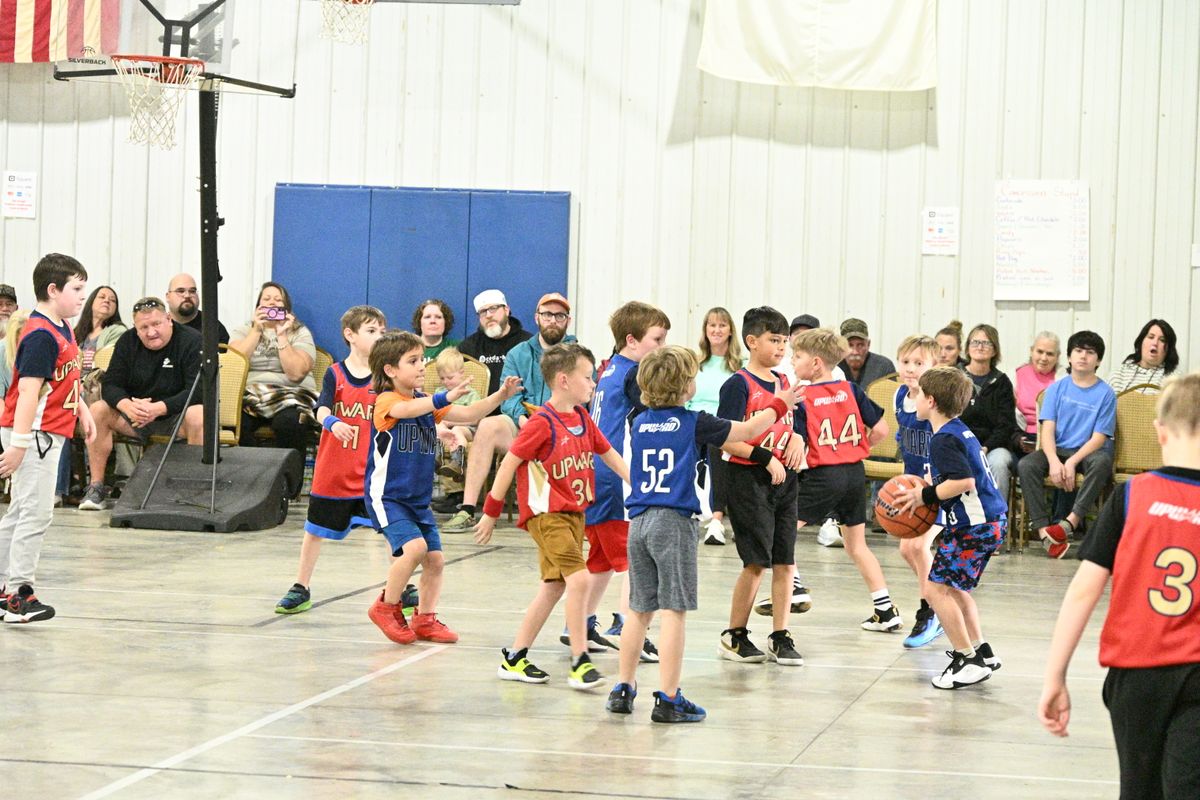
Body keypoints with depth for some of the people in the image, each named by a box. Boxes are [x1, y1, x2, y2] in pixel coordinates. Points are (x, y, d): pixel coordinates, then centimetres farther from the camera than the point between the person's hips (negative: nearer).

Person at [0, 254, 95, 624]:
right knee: (35, 511, -9)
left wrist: (83, 412, 26)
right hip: (33, 433, -10)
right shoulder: (41, 336, -19)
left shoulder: (62, 329, 12)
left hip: (48, 434, 10)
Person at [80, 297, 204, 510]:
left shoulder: (191, 341, -13)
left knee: (198, 416, -37)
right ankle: (96, 486, -15)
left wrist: (158, 408, -34)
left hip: (175, 414, -4)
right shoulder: (127, 341, 1)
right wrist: (127, 406, -28)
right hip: (136, 414, 4)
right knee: (97, 410, -20)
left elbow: (198, 390, -22)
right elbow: (110, 384, -4)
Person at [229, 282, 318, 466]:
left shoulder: (300, 333, 10)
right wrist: (256, 330, -5)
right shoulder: (244, 331, 16)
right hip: (249, 394, 1)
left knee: (289, 423, -36)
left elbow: (295, 373, -7)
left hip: (291, 394, -1)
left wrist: (282, 336, -7)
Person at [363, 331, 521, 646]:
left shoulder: (427, 403, 10)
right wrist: (445, 397, -53)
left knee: (435, 559, 4)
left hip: (418, 499, 8)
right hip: (386, 497, -8)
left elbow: (469, 415, 5)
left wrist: (500, 395, -11)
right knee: (414, 547, -23)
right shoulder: (385, 401, -14)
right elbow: (406, 410, -37)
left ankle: (425, 619, 21)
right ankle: (387, 607, -4)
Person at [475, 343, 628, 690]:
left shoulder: (582, 417, 8)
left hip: (574, 512, 9)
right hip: (546, 514, -9)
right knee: (578, 578, -17)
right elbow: (509, 463, -13)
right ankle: (580, 662, -11)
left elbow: (607, 452, 19)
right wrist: (491, 512, -10)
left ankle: (514, 659, 20)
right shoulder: (542, 423, -16)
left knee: (553, 587, 11)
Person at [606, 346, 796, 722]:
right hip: (674, 521, -6)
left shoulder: (639, 424, 10)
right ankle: (668, 700, -5)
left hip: (639, 521, 6)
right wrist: (779, 406, 23)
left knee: (639, 610, 14)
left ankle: (623, 689, 18)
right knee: (673, 611, -4)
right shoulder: (694, 423, -5)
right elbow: (748, 431, 6)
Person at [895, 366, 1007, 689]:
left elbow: (964, 481, -26)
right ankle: (982, 653, 23)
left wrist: (925, 495, -16)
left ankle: (968, 659, -6)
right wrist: (926, 490, 16)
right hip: (991, 519, 11)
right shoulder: (960, 431, 15)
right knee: (955, 587, 20)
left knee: (938, 587, -8)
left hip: (974, 525, -11)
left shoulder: (944, 439, -16)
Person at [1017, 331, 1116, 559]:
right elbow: (1048, 428, 0)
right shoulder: (1057, 388, 9)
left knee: (1102, 461, -38)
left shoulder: (1105, 393, 2)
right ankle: (1043, 531, -37)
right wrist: (1054, 461, -18)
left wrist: (1072, 463, -19)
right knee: (1025, 465, -28)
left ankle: (1070, 522, -42)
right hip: (1058, 449, 2)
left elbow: (1099, 437, -5)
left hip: (1087, 451, -2)